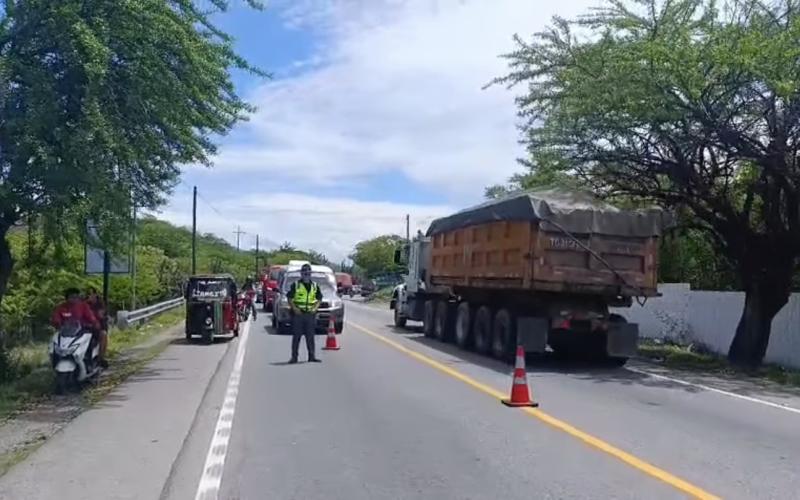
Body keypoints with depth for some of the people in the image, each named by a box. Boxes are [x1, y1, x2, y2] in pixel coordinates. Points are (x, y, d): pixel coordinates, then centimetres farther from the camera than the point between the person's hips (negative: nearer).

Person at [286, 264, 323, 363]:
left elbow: (319, 299, 16)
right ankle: (294, 357, 5)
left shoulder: (315, 286, 11)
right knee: (296, 336, 0)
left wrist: (315, 308, -1)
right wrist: (294, 308, -12)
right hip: (298, 314, -2)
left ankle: (312, 356, 11)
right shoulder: (295, 285, 2)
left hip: (310, 314, 3)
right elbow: (289, 298, 2)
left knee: (310, 336, 5)